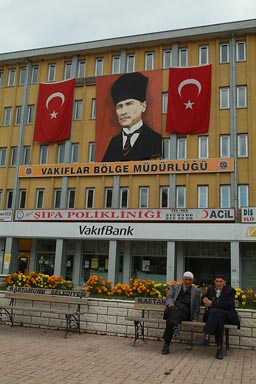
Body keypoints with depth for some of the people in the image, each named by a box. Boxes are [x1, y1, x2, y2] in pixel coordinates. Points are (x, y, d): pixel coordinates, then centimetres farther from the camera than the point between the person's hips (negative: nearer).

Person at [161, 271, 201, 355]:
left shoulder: (196, 291, 20)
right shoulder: (175, 287, 24)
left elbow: (197, 307, 16)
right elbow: (169, 297, 11)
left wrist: (195, 318, 2)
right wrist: (170, 304, -13)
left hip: (184, 311, -1)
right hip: (174, 307, 1)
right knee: (172, 309, -40)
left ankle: (166, 344, -41)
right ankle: (175, 327, -60)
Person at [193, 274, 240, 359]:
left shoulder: (230, 290, 0)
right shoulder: (211, 289, 17)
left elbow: (227, 305, -14)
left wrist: (212, 304, -18)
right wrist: (205, 299, -9)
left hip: (227, 315, -3)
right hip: (213, 314, 4)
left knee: (215, 311, -38)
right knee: (218, 318, -36)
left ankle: (206, 338, -49)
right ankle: (220, 347, -38)